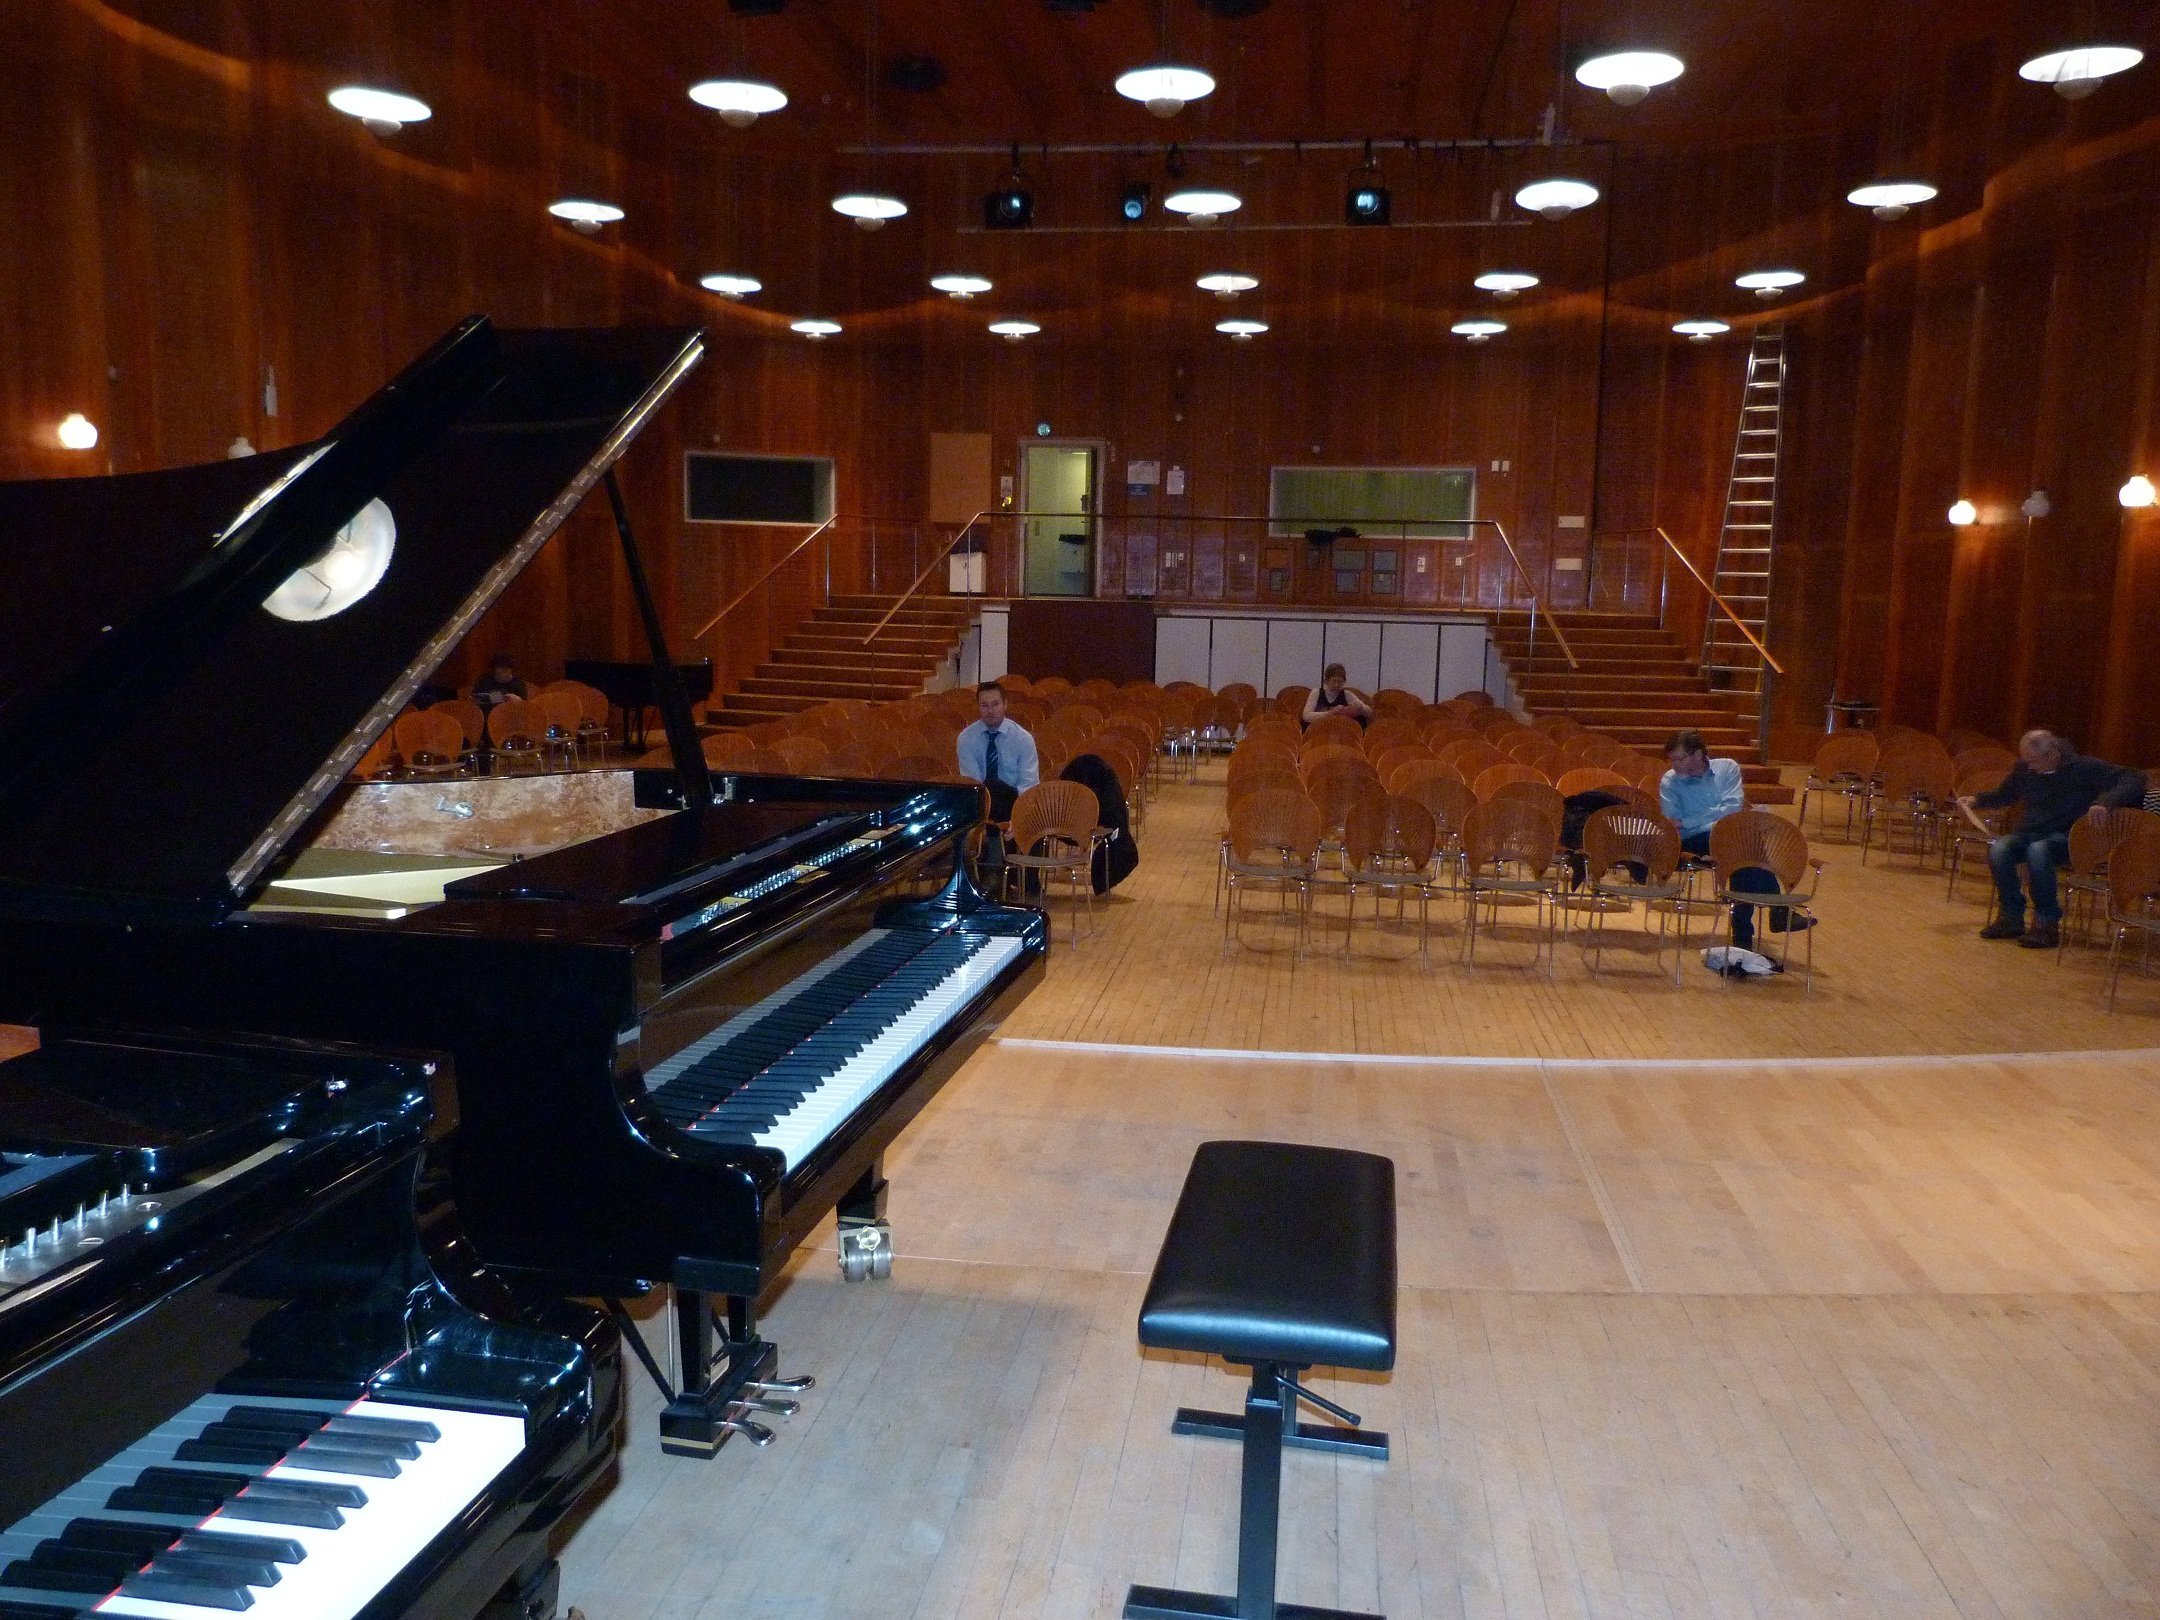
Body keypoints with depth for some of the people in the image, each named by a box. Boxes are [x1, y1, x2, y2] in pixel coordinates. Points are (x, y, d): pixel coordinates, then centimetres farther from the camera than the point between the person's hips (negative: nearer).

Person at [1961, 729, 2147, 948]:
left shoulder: (2084, 768, -9)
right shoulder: (2024, 769, 6)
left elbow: (2135, 780, -16)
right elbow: (2004, 795, 26)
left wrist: (2106, 802, -34)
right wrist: (1977, 800, 6)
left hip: (2066, 838, -4)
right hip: (2029, 833, 5)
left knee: (2038, 850, -38)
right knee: (1999, 849, -29)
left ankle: (2047, 923, -28)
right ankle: (2012, 917, -16)